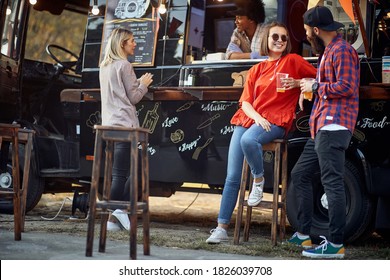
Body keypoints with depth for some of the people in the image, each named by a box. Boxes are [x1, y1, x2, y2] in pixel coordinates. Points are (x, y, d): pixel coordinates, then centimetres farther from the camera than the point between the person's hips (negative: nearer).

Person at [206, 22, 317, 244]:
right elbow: (245, 102, 11)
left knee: (248, 140, -39)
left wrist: (298, 83, -11)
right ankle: (222, 228, -1)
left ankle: (259, 180, -10)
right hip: (248, 119, 5)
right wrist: (256, 116, -10)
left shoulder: (292, 61, 8)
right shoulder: (257, 70, 19)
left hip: (275, 121, -4)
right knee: (232, 177, -5)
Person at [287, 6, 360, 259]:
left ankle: (336, 244, -12)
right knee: (300, 174, 14)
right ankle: (303, 235, 18)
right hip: (322, 127, 11)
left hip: (334, 127, -11)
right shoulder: (329, 51, 23)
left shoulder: (342, 51, -9)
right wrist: (307, 88, 19)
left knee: (332, 183, -13)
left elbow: (346, 87, -18)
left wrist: (316, 86, -8)